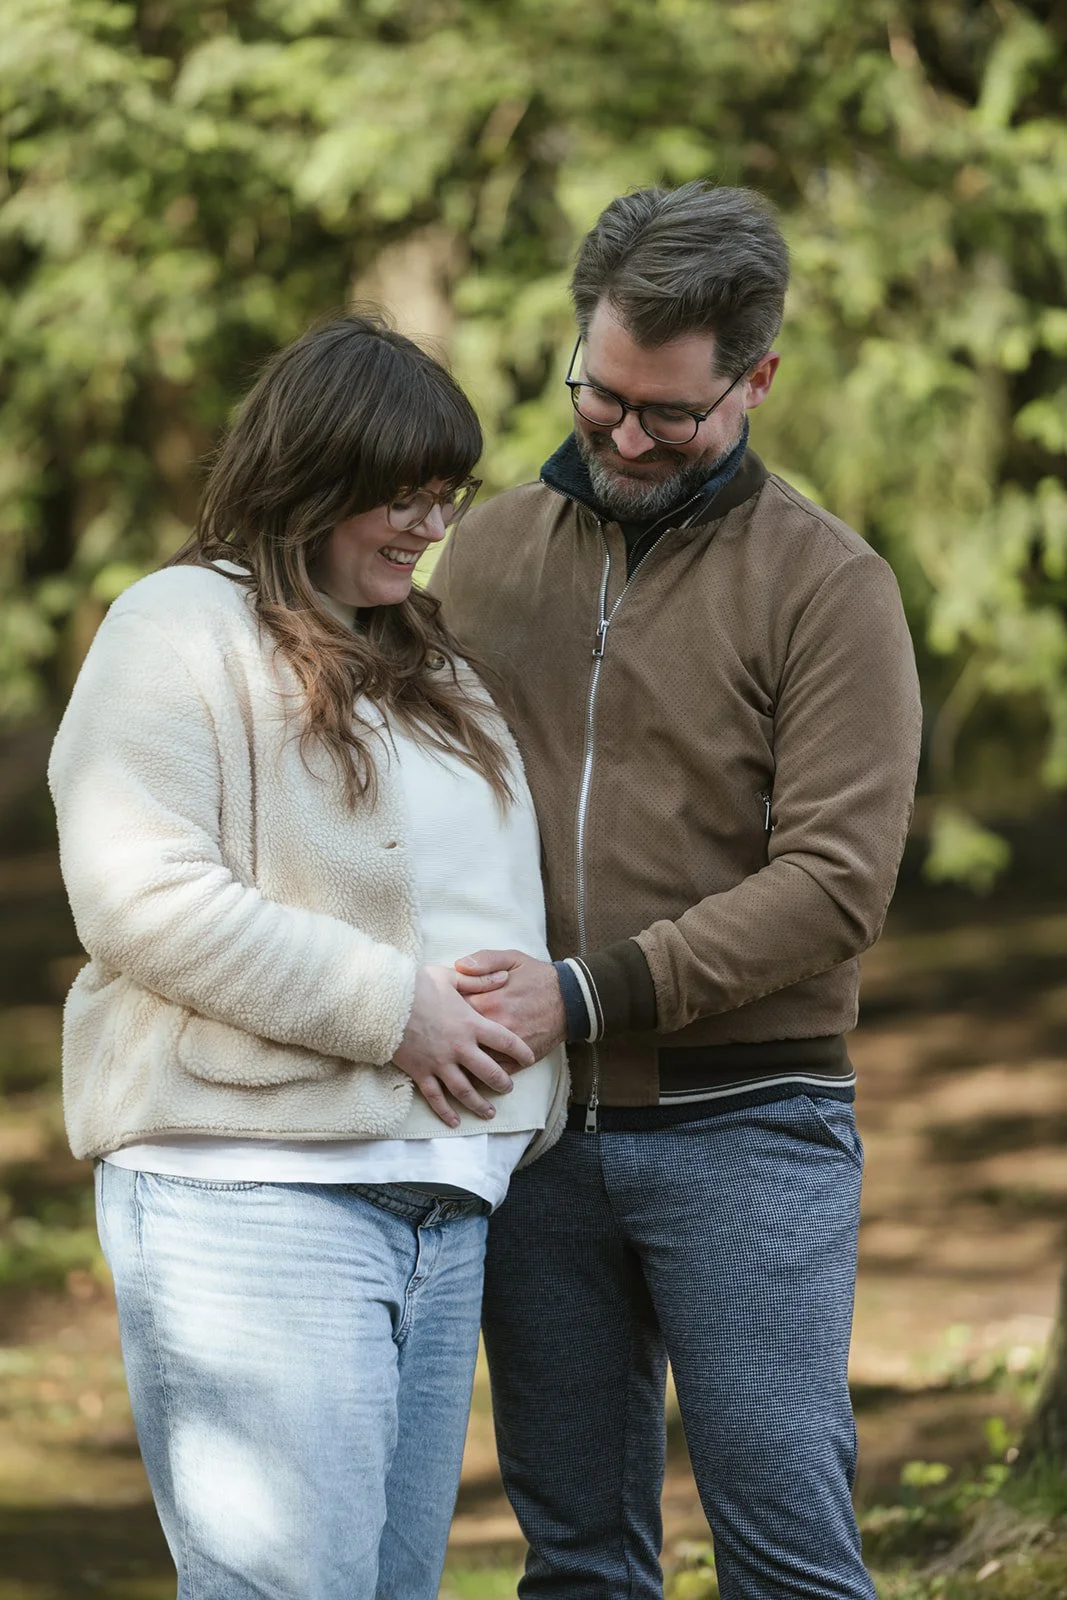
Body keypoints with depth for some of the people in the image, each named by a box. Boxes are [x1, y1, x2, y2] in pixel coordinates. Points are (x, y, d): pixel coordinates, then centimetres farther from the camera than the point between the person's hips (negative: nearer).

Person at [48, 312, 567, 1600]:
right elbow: (139, 900, -17)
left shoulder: (430, 665, 21)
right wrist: (388, 1007, -16)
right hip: (251, 1191, -8)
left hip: (443, 1198, 8)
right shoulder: (179, 634, -5)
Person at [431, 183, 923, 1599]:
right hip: (534, 1130, 4)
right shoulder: (491, 552, 11)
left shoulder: (826, 581, -4)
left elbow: (836, 880, -12)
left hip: (741, 1127, -4)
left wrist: (593, 996, -18)